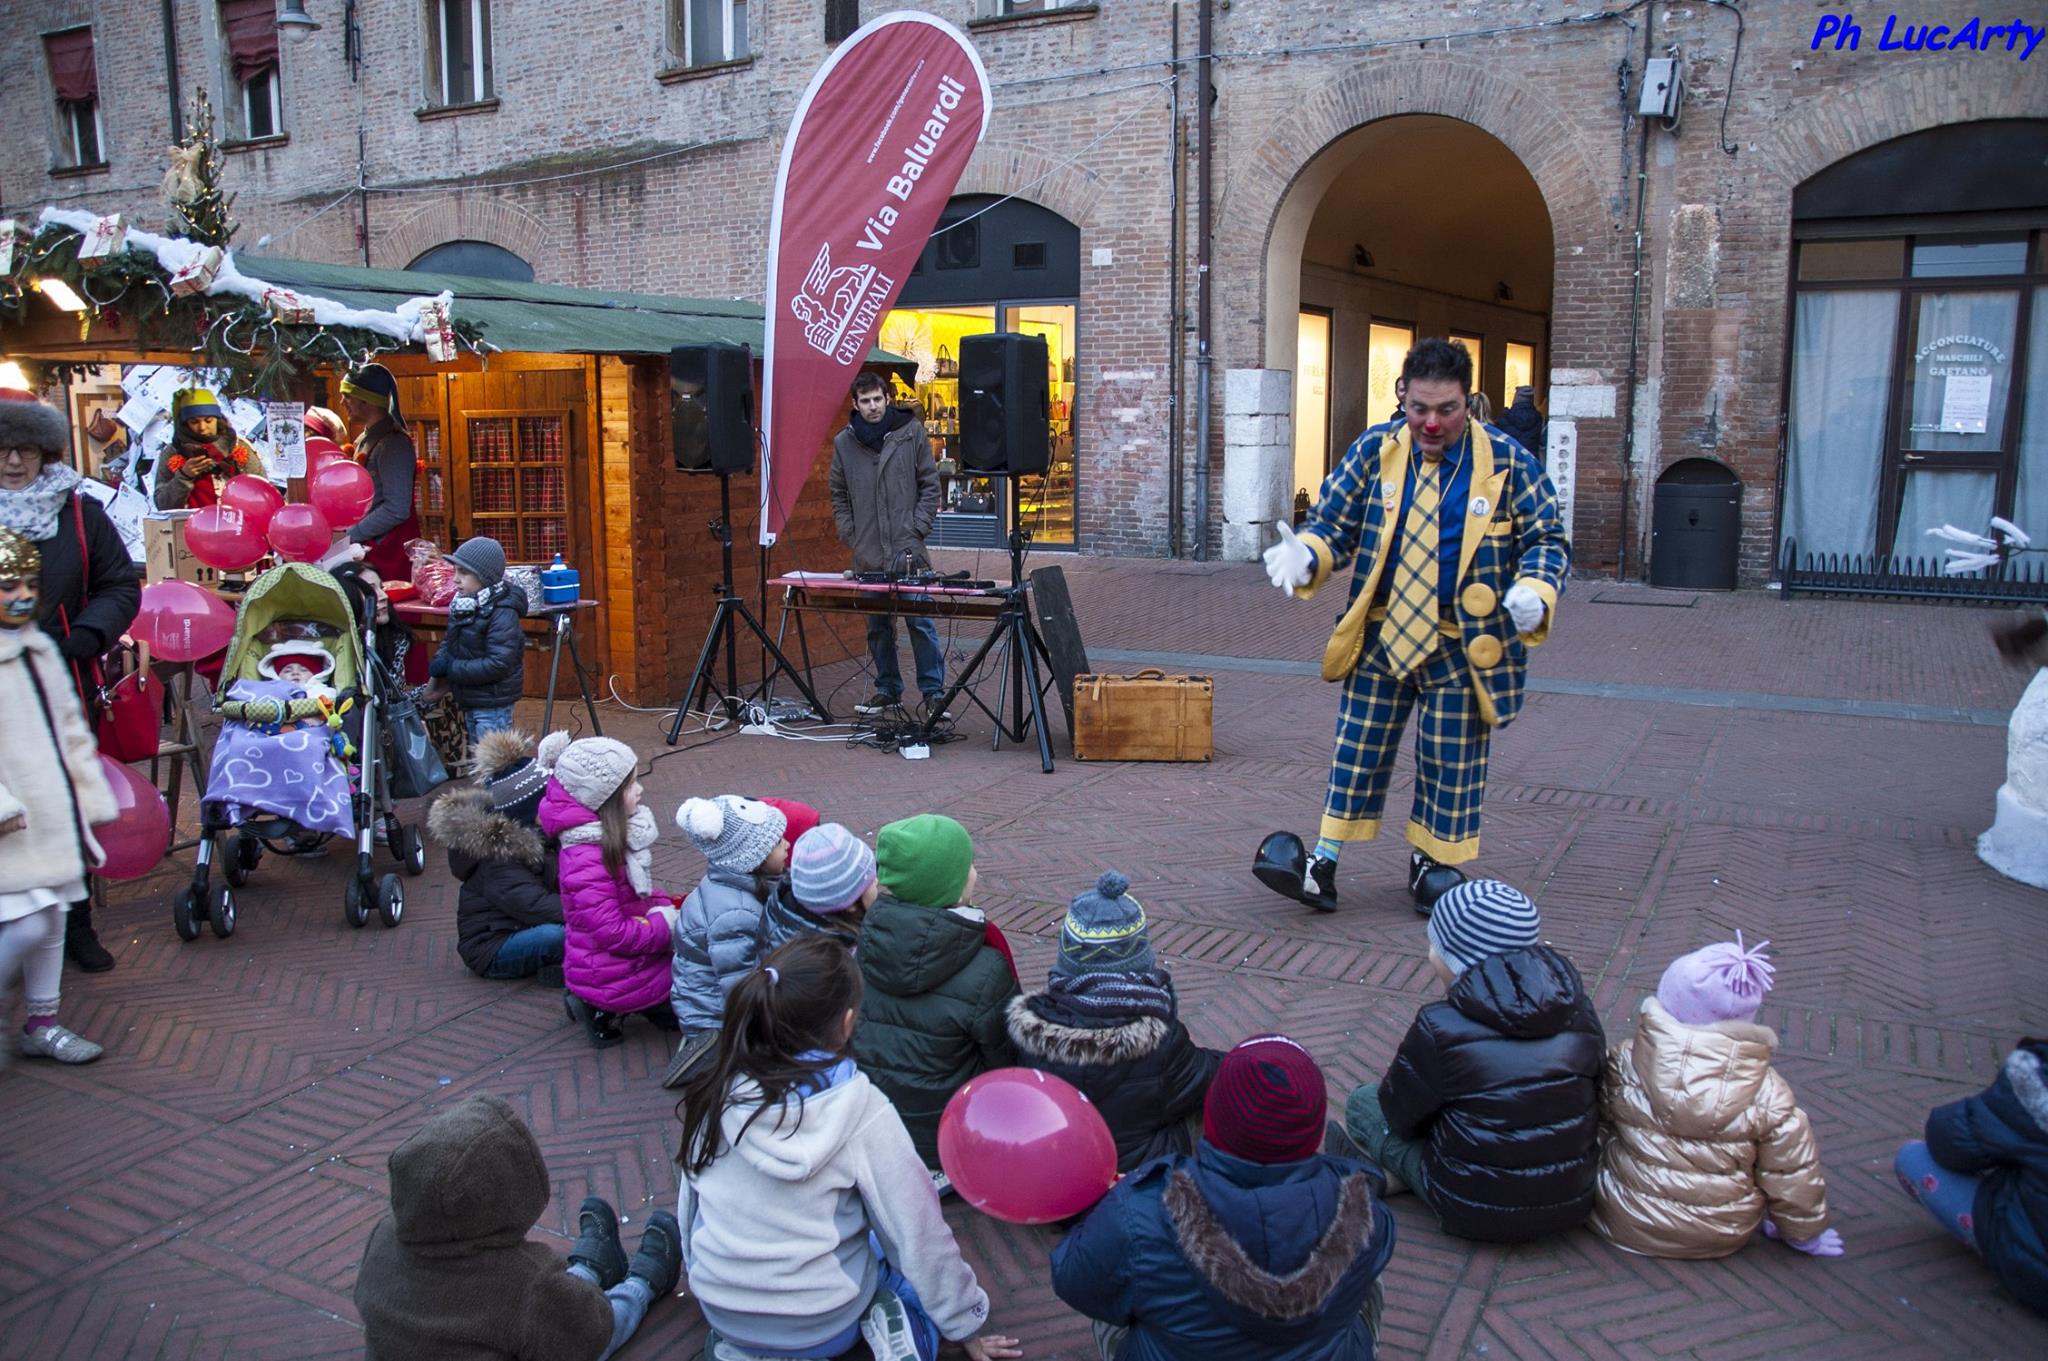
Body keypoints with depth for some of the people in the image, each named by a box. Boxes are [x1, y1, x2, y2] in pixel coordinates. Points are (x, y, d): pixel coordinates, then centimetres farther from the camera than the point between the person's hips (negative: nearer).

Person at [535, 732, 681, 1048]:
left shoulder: (614, 836, 0)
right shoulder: (587, 861, -29)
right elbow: (613, 933, -29)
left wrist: (664, 906, -4)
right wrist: (667, 926, -18)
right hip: (612, 977, -9)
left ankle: (604, 1006, 11)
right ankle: (606, 1009, 3)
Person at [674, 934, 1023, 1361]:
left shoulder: (714, 1092, -12)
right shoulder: (862, 1109, -22)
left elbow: (689, 1204, 1)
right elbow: (919, 1233, -13)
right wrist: (965, 1323, 2)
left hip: (720, 1312, 3)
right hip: (824, 1325, -3)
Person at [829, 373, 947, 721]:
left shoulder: (912, 432, 2)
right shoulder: (844, 442, 8)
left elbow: (930, 486, 3)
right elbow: (839, 496, 15)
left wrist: (917, 530, -5)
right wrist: (850, 535, 3)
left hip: (907, 552, -3)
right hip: (867, 555, 3)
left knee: (920, 622, -5)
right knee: (877, 627, 9)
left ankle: (933, 692, 2)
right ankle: (887, 689, 21)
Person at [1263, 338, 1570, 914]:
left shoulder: (1506, 461, -6)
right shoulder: (1374, 451, -1)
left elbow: (1547, 539, -1)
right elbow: (1333, 523, 1)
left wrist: (1536, 588, -22)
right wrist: (1306, 555, -22)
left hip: (1464, 645, -1)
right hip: (1381, 635, 1)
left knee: (1452, 762, 10)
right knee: (1359, 750, 6)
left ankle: (1433, 863, 28)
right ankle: (1326, 857, 15)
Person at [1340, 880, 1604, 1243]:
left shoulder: (1441, 1028, -19)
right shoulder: (1578, 1008, -5)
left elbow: (1399, 1112, -6)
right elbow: (1594, 1094, 8)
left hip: (1477, 1214, -5)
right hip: (1573, 1203, 5)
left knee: (1364, 1102, 12)